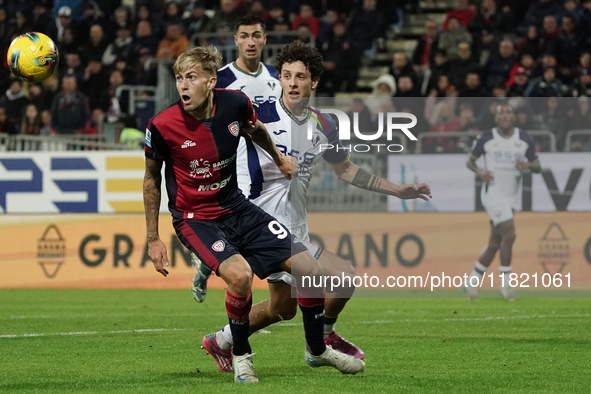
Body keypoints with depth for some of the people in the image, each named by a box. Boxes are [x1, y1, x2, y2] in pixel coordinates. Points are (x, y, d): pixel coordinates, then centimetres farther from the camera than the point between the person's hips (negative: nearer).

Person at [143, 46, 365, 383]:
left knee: (311, 270, -1)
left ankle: (317, 349, 25)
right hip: (195, 218, -5)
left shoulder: (235, 103, -11)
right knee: (239, 273, -32)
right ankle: (241, 355, -5)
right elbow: (152, 179, -2)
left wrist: (279, 159, 32)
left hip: (237, 207, 5)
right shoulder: (162, 126, -20)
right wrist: (153, 239, 0)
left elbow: (255, 129, 15)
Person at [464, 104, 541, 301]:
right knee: (509, 234, -18)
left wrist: (527, 165, -14)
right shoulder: (485, 138, -4)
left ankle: (472, 281, 23)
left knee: (494, 244, 9)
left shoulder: (524, 139, 3)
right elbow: (470, 161, 8)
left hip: (510, 197, 5)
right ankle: (505, 283, -8)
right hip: (493, 194, -5)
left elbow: (538, 167, 9)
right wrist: (480, 172, -13)